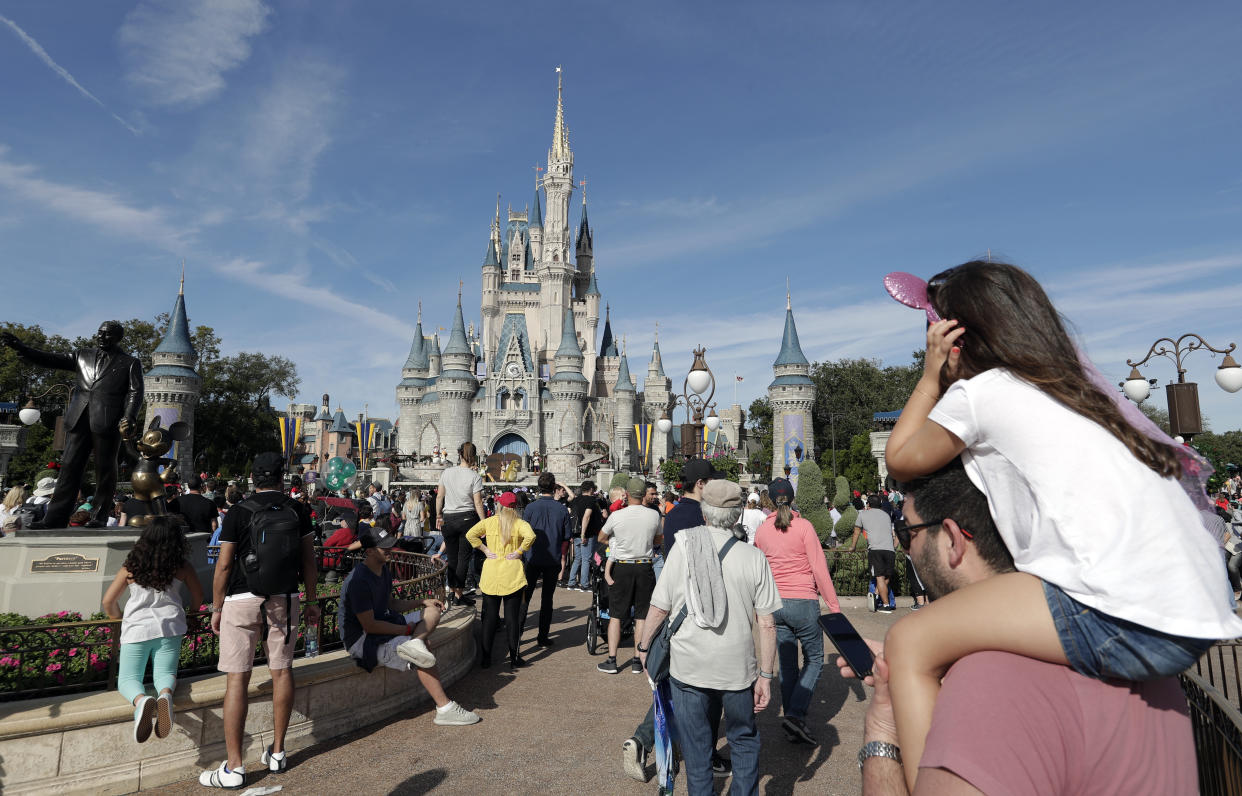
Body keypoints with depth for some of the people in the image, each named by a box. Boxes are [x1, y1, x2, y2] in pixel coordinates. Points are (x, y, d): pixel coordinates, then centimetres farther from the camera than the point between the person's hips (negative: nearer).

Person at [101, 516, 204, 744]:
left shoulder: (131, 567, 5)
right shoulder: (182, 566, 4)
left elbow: (108, 602, 8)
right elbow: (198, 596, 15)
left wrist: (119, 619, 28)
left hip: (137, 628, 0)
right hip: (169, 625, 0)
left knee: (127, 680, 5)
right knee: (165, 673, 4)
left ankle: (141, 700, -30)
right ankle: (165, 694, -33)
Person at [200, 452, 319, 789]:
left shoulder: (238, 513, -7)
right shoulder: (298, 511, 0)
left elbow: (224, 565, -6)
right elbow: (308, 561, 3)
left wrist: (216, 608, 5)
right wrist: (312, 601, 12)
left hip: (242, 600, -3)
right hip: (285, 600, 3)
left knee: (237, 679, 0)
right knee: (282, 671, 12)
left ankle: (234, 768, 3)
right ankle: (277, 752, 23)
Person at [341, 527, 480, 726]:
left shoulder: (384, 571, 7)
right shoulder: (359, 581, -23)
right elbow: (369, 625, -24)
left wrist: (423, 602, 8)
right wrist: (407, 630, -16)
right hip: (363, 640, -10)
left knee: (433, 611, 4)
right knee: (426, 657, -24)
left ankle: (414, 643, -24)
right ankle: (445, 709, -18)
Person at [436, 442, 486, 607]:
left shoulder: (447, 472, 1)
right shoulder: (475, 477, -8)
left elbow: (439, 497, 6)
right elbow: (478, 503, -9)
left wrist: (438, 516, 18)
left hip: (448, 519, 3)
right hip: (467, 518, -3)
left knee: (452, 557, 12)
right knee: (464, 558, 3)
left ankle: (454, 592, 20)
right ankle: (458, 595, 5)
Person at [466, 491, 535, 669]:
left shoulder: (488, 521, 3)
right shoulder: (520, 523, -3)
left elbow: (470, 535, -4)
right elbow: (530, 536, -22)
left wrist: (485, 550, 1)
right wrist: (519, 552, -9)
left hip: (491, 572, 2)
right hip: (512, 573, -2)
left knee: (490, 616, 9)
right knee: (512, 616, 4)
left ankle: (486, 657, 13)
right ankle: (514, 658, 9)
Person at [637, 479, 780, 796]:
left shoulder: (682, 549, -9)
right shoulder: (754, 557, -7)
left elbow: (658, 608, -5)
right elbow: (767, 624, -7)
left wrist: (644, 646, 11)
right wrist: (766, 675, 1)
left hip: (687, 666, 0)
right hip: (738, 668, 1)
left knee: (696, 746, 16)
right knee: (744, 740, 23)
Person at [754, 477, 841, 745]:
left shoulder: (762, 531, 3)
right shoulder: (804, 527, -9)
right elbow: (820, 569, -10)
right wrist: (834, 607, -4)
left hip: (775, 604, 4)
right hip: (803, 602, -4)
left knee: (787, 663, 13)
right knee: (814, 660, 12)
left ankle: (792, 727, 19)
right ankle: (795, 715, -3)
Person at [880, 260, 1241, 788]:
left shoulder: (978, 392, -1)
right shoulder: (1076, 388, 21)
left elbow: (900, 461, 13)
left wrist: (930, 376, 19)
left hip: (1131, 622, -9)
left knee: (909, 644, -6)